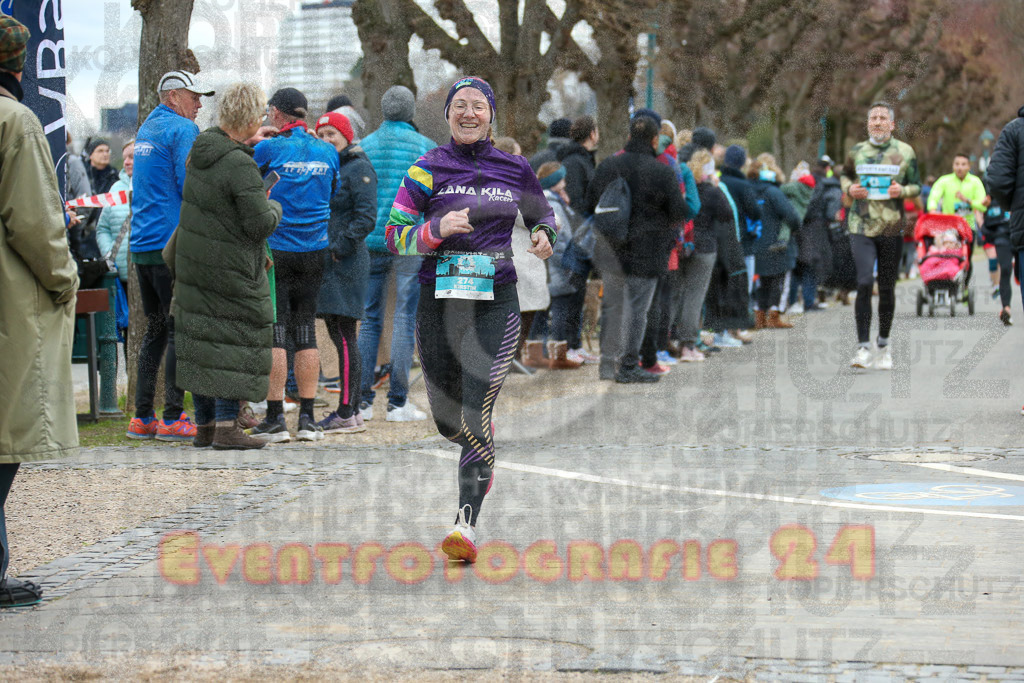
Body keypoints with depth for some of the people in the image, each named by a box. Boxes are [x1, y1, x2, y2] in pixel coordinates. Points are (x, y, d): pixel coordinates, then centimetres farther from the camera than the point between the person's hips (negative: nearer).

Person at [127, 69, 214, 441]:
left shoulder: (146, 129, 18)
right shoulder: (182, 130, -10)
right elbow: (190, 185, -17)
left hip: (143, 243, 9)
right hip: (173, 243, -9)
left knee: (155, 329, 13)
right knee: (180, 329, -6)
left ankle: (143, 417, 13)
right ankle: (172, 417, -8)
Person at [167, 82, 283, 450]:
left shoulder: (200, 150, 4)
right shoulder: (241, 165, -22)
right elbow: (259, 224, -19)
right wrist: (274, 208, 0)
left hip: (194, 264, 8)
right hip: (231, 269, -8)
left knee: (201, 338, 12)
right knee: (237, 340, -1)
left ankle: (203, 423, 18)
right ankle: (226, 426, -4)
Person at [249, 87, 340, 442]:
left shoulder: (268, 149, -9)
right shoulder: (327, 152, 6)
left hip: (275, 249, -4)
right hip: (315, 250, 4)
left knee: (273, 332, -1)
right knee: (305, 330, 9)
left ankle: (275, 419, -4)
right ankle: (307, 418, 6)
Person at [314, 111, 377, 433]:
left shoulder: (359, 169, -7)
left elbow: (366, 217, -16)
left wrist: (339, 247, -18)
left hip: (347, 264, -9)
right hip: (325, 262, 9)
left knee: (345, 337, -10)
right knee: (338, 336, 10)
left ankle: (347, 413, -10)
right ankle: (349, 410, 15)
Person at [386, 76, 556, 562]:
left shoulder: (515, 169, 6)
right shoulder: (428, 169, 2)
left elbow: (542, 216, 23)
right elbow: (395, 237, 0)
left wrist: (543, 237, 0)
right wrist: (437, 229, -18)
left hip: (496, 304, -1)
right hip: (438, 301, 1)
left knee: (475, 416, -14)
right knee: (447, 422, 8)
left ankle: (467, 524, -12)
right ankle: (484, 457, 43)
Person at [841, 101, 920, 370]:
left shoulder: (905, 152, 5)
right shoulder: (857, 151, 7)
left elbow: (917, 186, 9)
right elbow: (845, 175, 21)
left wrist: (902, 191, -12)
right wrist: (849, 189, -1)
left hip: (892, 228, 1)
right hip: (861, 227, -1)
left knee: (887, 288, 8)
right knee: (864, 282, -15)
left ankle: (883, 346, 23)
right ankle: (863, 346, -14)